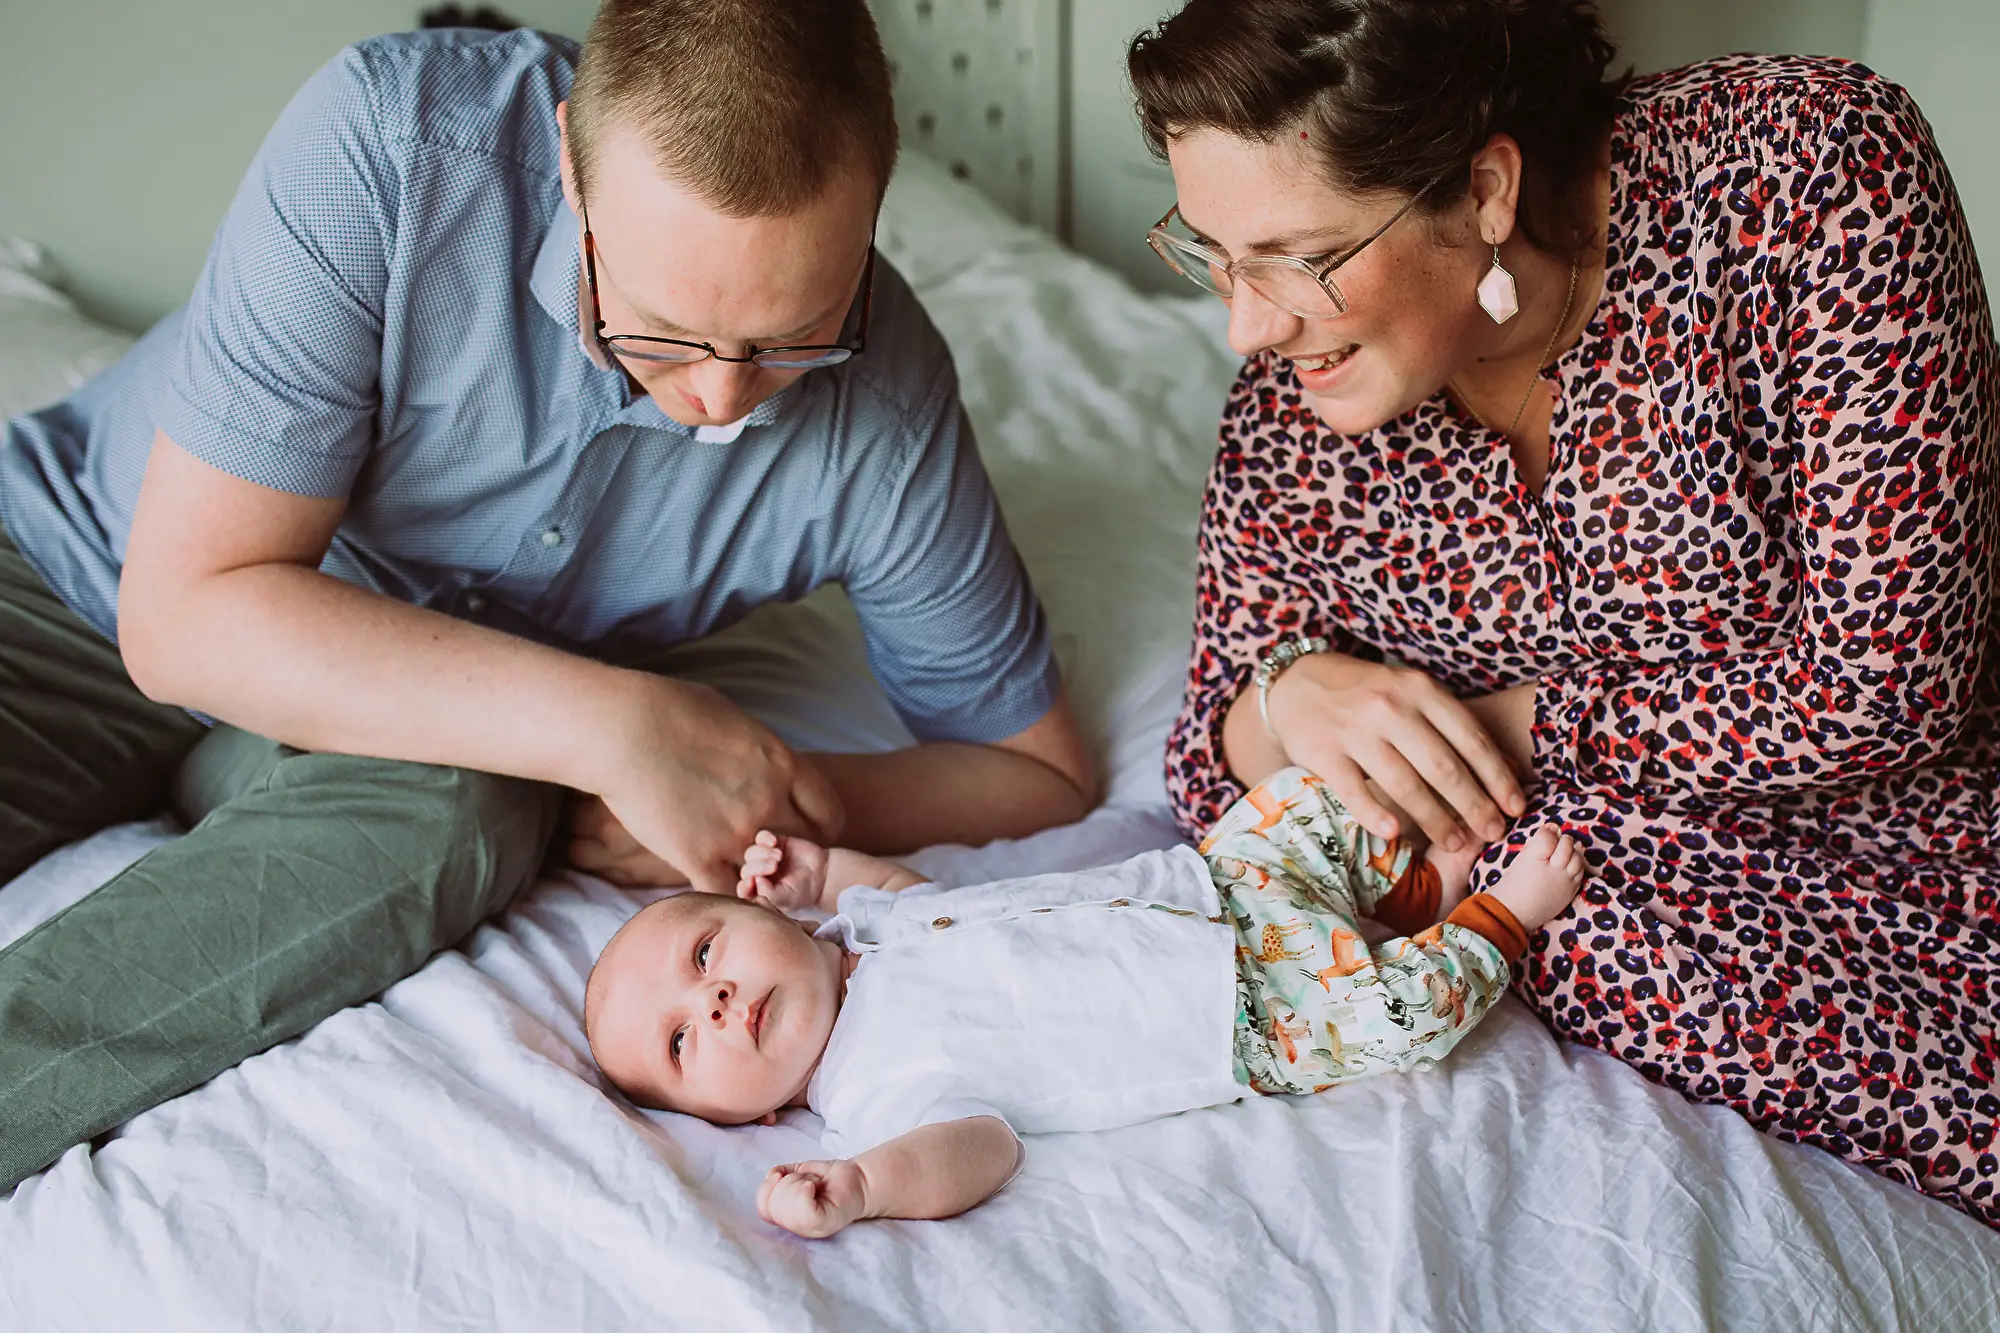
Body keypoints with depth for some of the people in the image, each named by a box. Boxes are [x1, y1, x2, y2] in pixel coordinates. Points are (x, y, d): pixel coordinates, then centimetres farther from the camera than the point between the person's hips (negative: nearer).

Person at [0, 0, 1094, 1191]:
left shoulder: (889, 414, -23)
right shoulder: (387, 142, -31)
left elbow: (1043, 773, -9)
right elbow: (185, 608, -29)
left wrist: (774, 797, -26)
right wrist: (612, 729, -35)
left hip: (424, 732, 2)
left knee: (452, 816, -34)